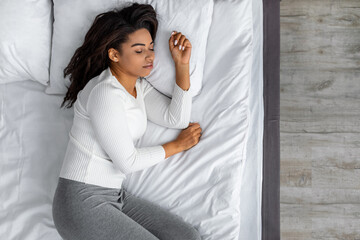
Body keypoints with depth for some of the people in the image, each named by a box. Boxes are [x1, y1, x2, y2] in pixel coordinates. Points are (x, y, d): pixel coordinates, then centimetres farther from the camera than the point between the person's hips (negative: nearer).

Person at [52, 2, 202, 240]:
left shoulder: (139, 85, 9)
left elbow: (177, 118, 2)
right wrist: (178, 145, -3)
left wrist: (182, 64, -4)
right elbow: (127, 161, -16)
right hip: (82, 202, -8)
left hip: (115, 195, 8)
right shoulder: (105, 92, -19)